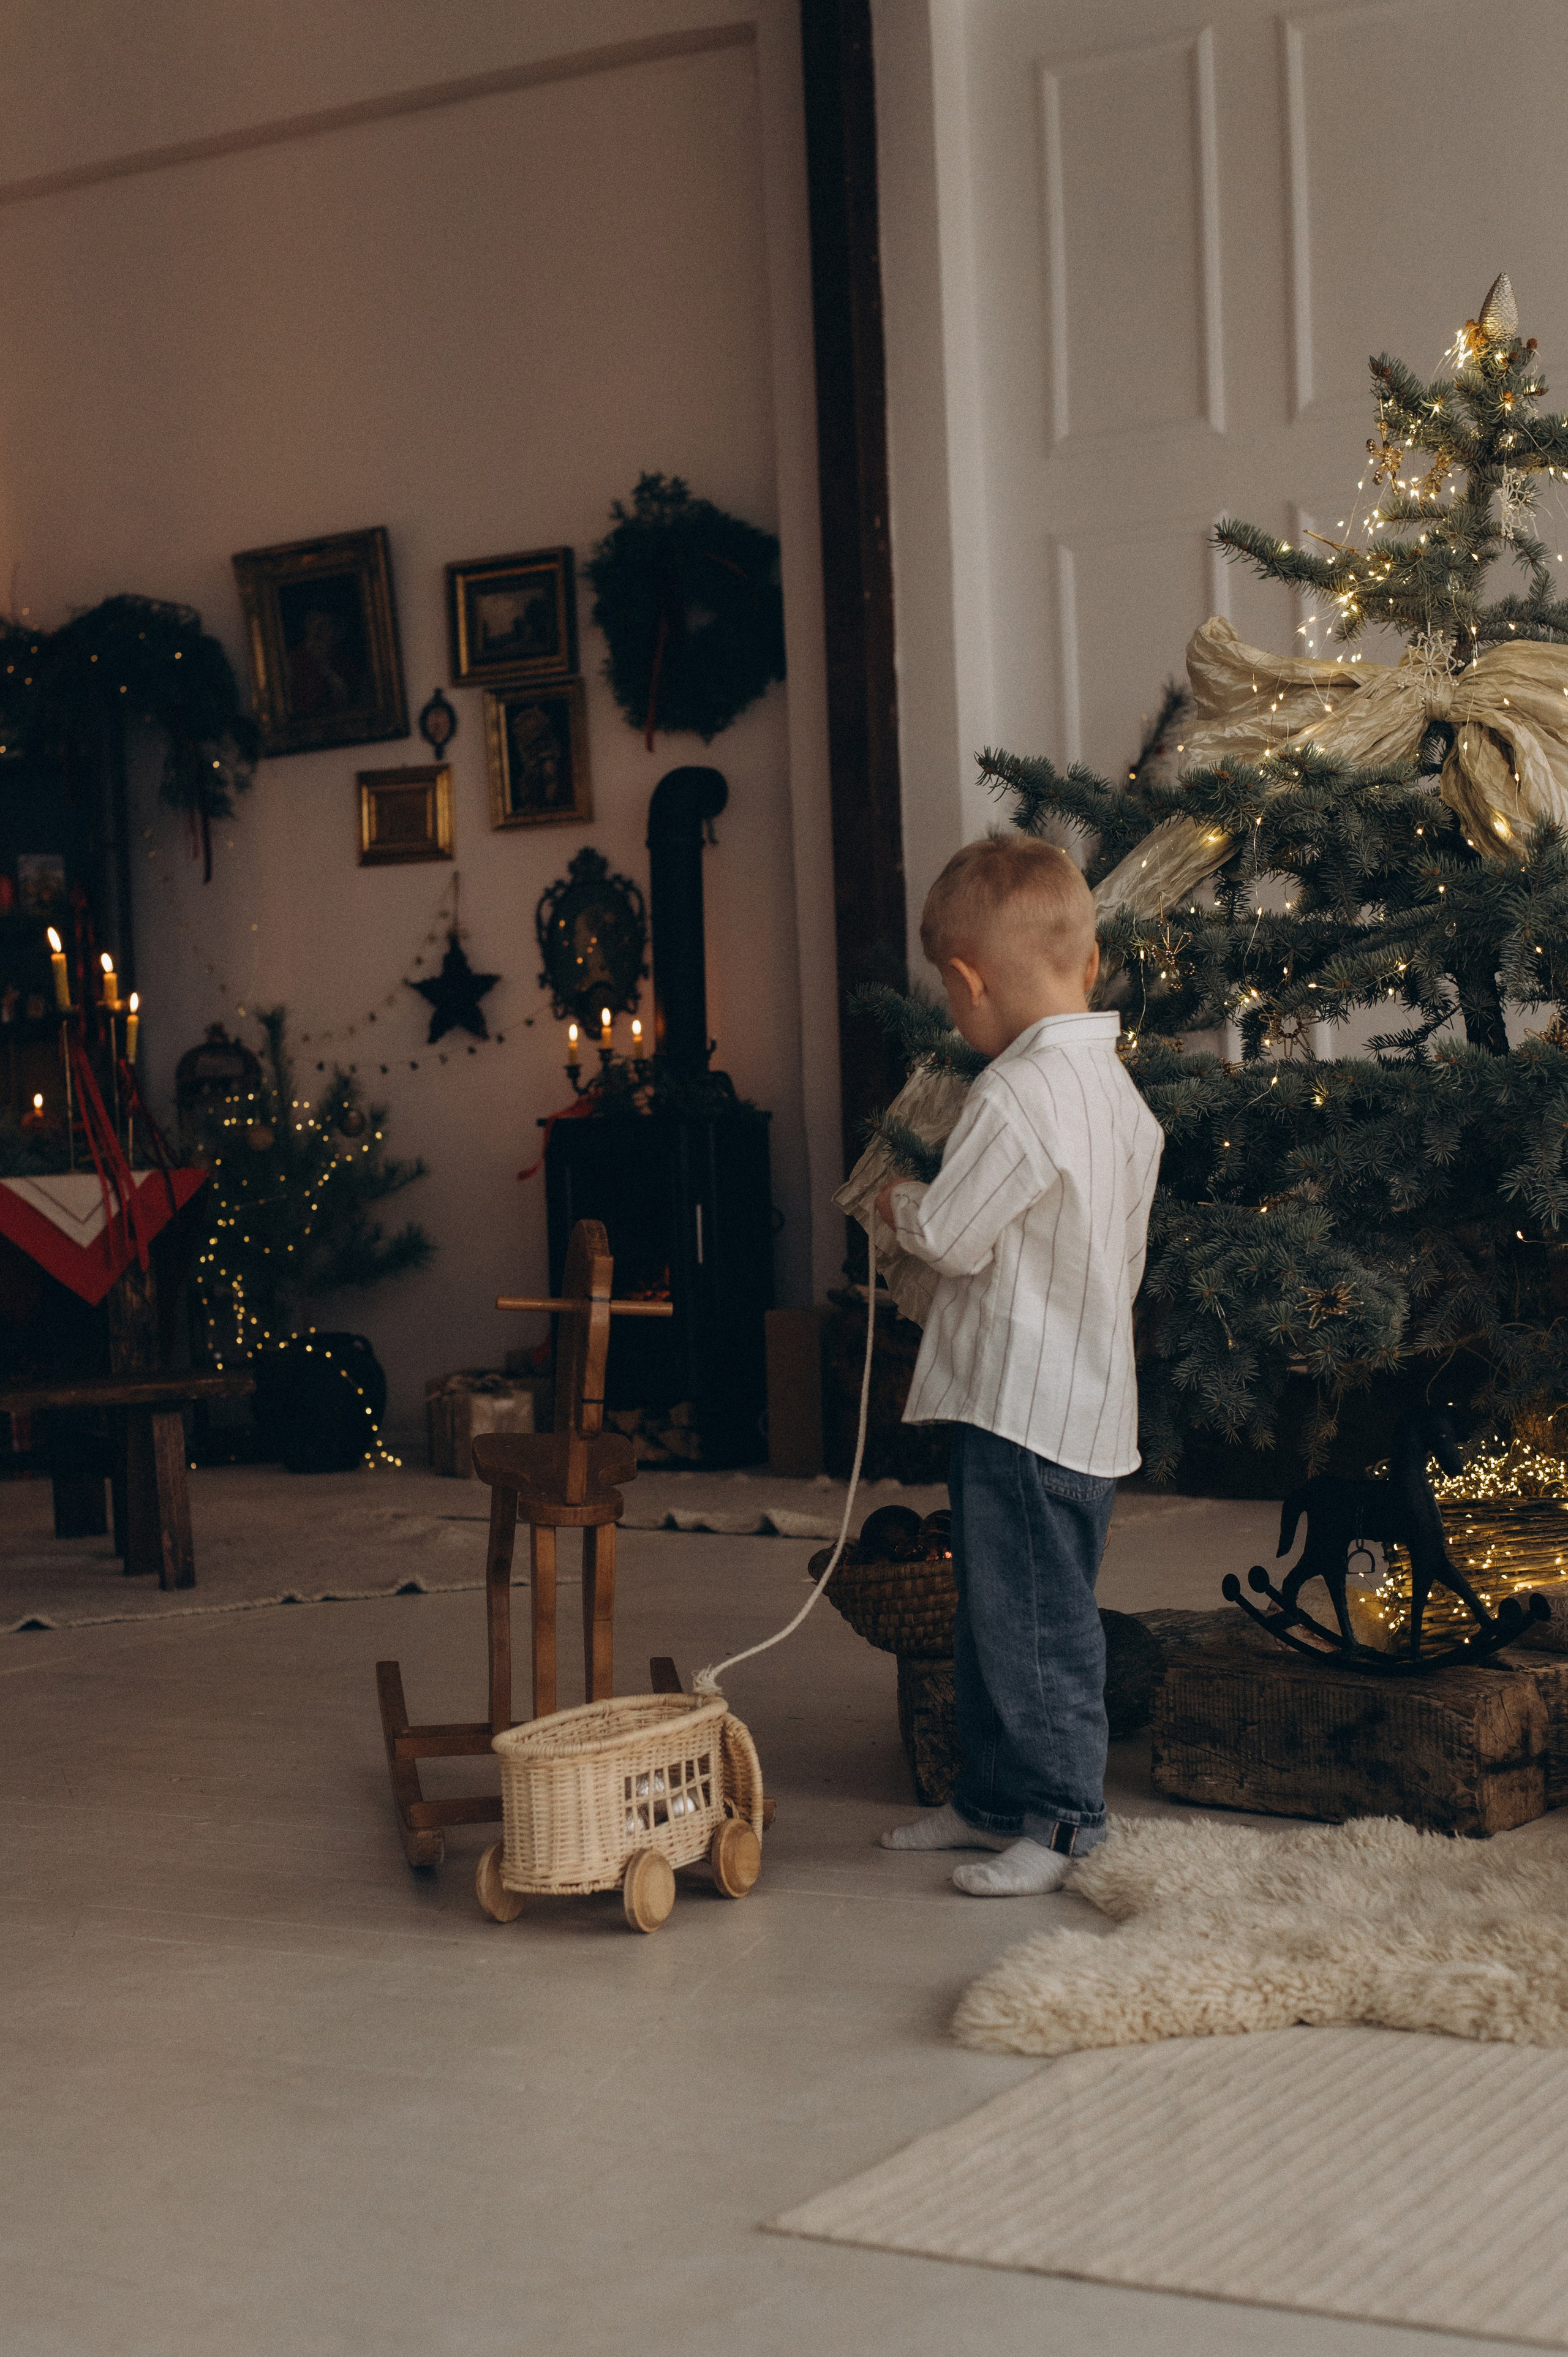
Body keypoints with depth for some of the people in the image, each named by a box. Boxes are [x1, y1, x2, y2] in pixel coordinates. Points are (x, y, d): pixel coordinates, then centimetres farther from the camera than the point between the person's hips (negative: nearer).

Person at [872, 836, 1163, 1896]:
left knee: (1036, 1622, 0)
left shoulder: (1018, 1094, -20)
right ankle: (995, 1796, 29)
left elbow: (952, 1237, -18)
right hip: (1082, 1394, 10)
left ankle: (1062, 1819, 9)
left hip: (1030, 1410, -10)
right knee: (996, 1612, 19)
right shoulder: (1119, 1090, 10)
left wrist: (901, 1201, 3)